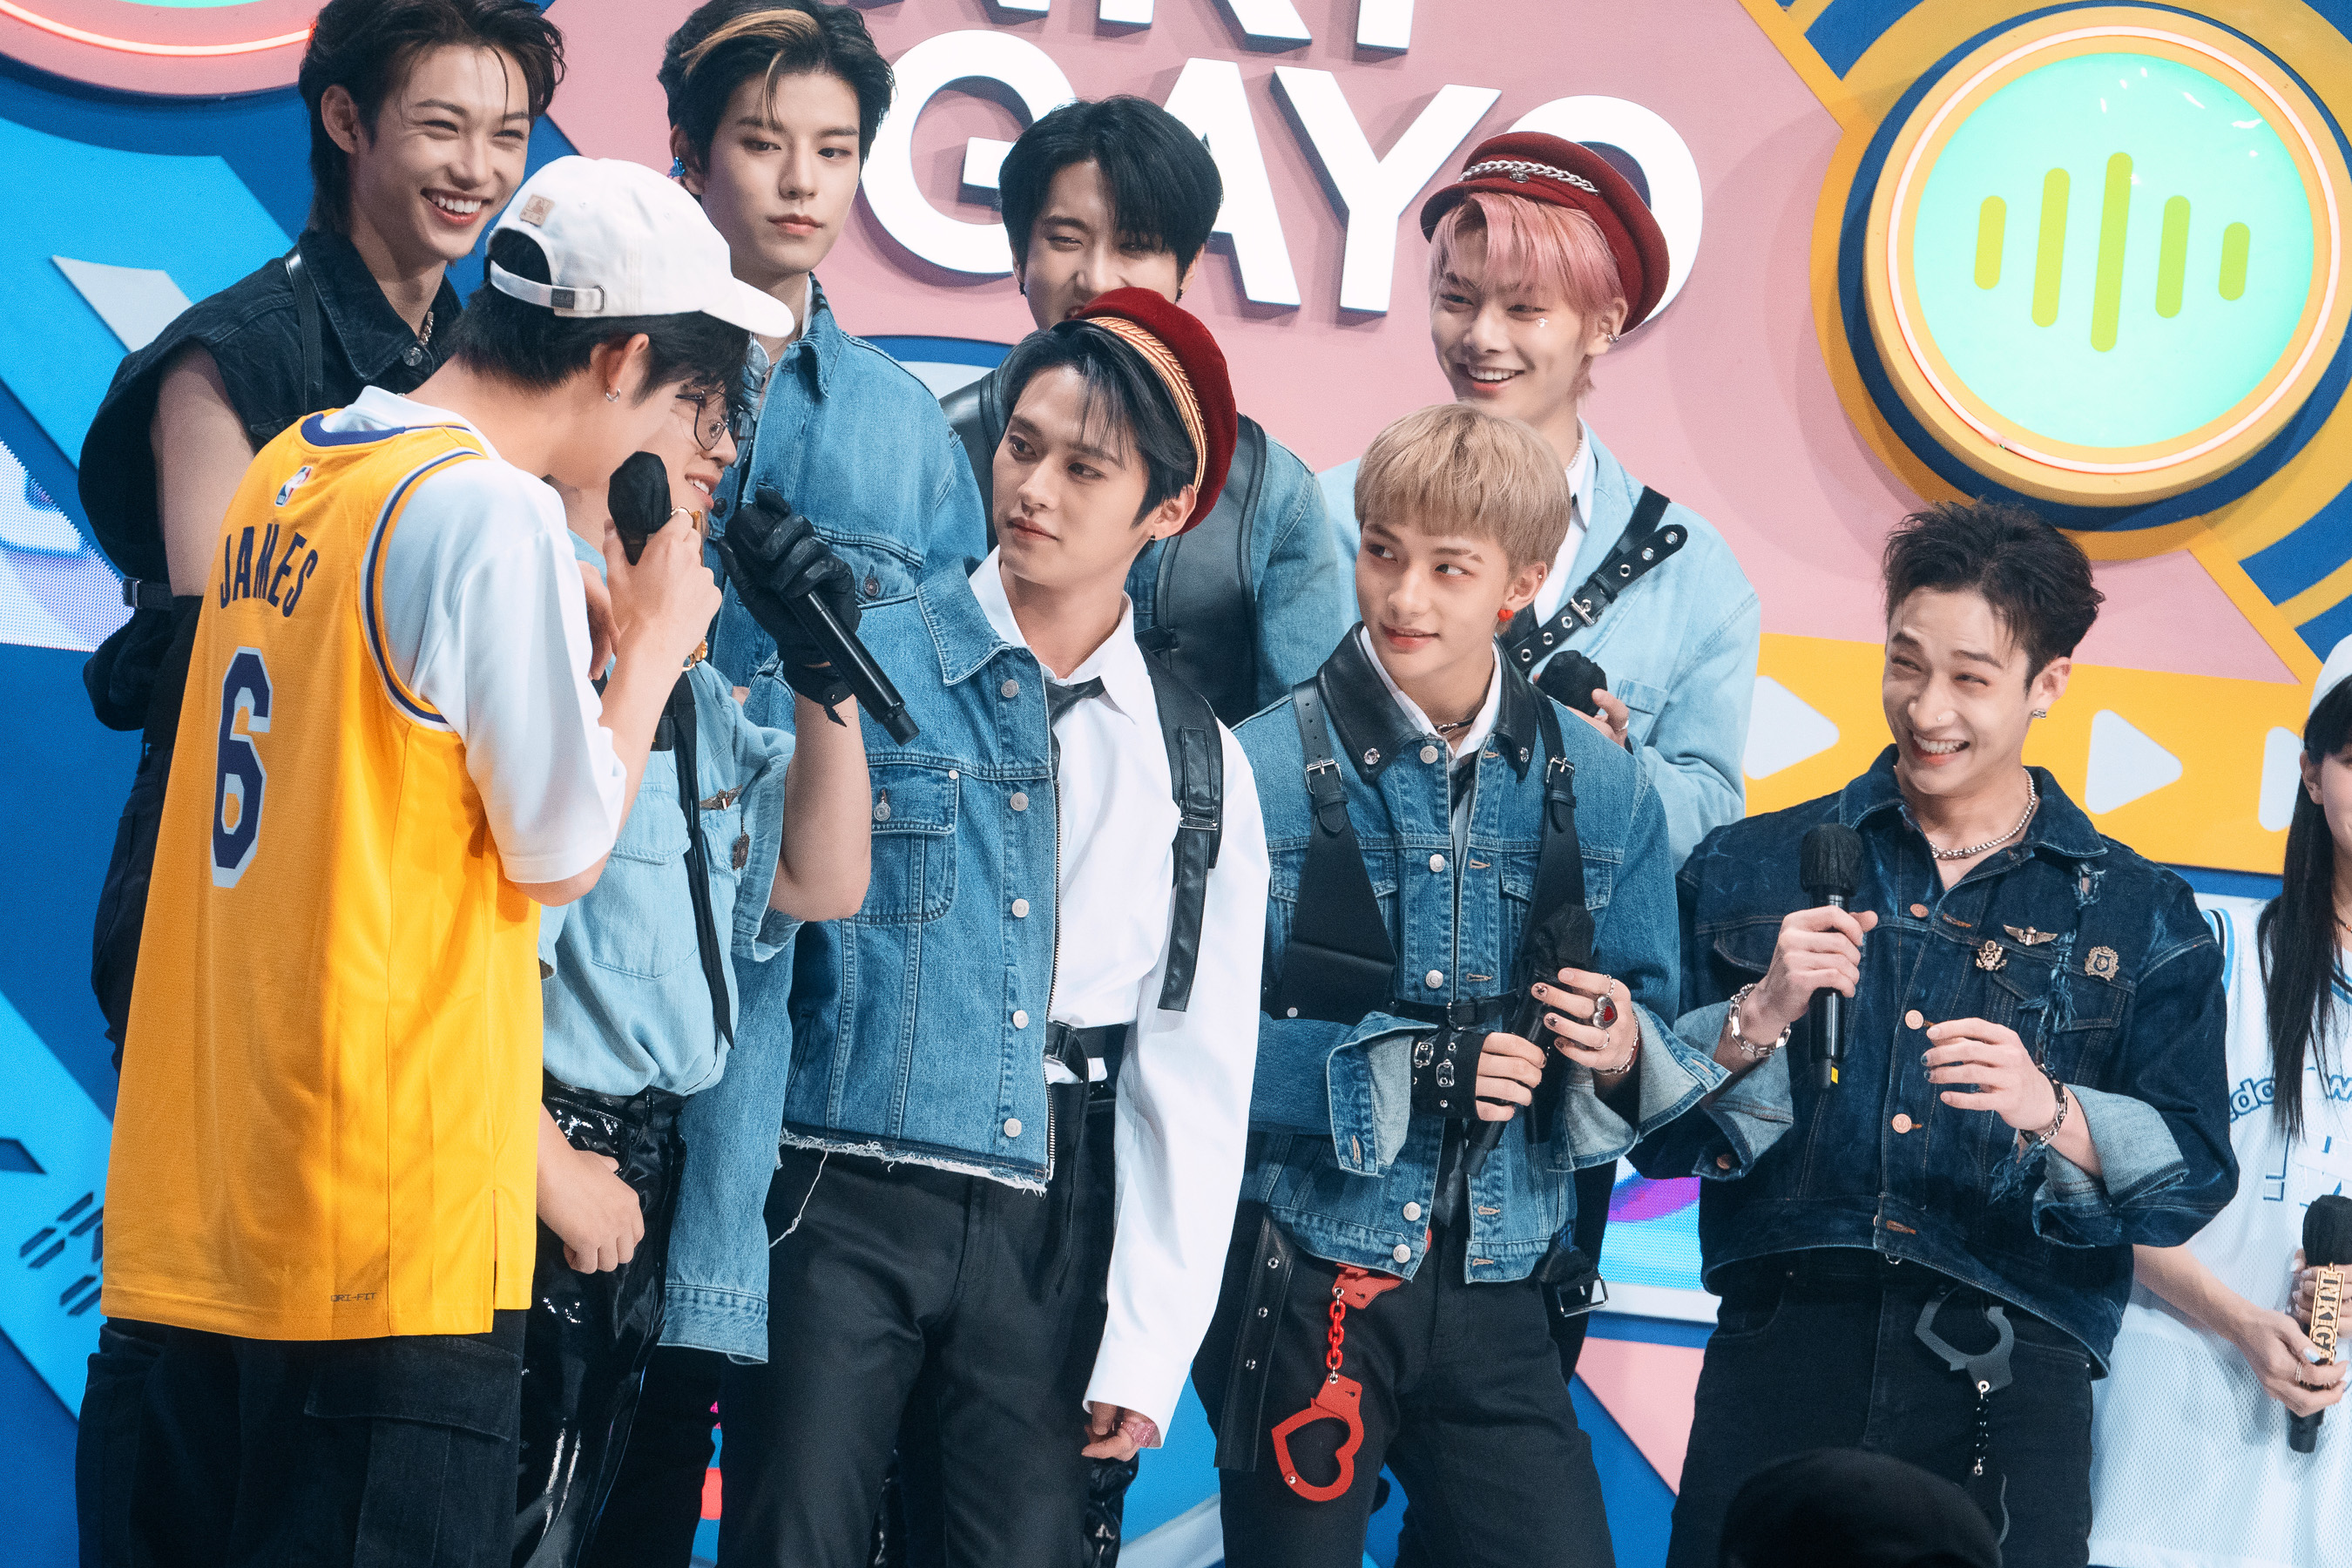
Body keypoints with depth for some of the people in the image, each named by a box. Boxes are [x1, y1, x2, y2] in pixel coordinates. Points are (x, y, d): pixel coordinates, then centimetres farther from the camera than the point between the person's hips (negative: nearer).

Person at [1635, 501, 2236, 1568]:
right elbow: (1652, 1128, 8)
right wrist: (1758, 1021, -9)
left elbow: (2191, 1177, 3)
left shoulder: (2139, 919, 12)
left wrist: (2052, 1115, -15)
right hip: (1782, 1352, 1)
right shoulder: (1752, 871, 14)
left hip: (2008, 1388, -1)